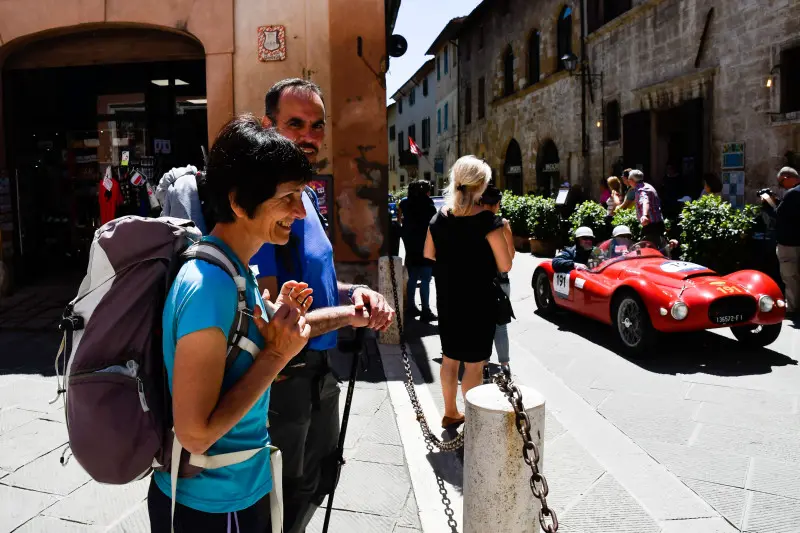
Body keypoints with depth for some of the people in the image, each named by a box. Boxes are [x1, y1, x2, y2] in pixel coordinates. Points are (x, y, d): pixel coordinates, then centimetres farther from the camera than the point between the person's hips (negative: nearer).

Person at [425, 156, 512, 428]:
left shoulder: (439, 217, -1)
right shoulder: (488, 221, -17)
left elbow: (428, 254, 11)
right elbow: (505, 265, -15)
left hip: (447, 300, 6)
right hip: (478, 301, -6)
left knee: (449, 358, 19)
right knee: (474, 364, 5)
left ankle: (450, 413, 32)